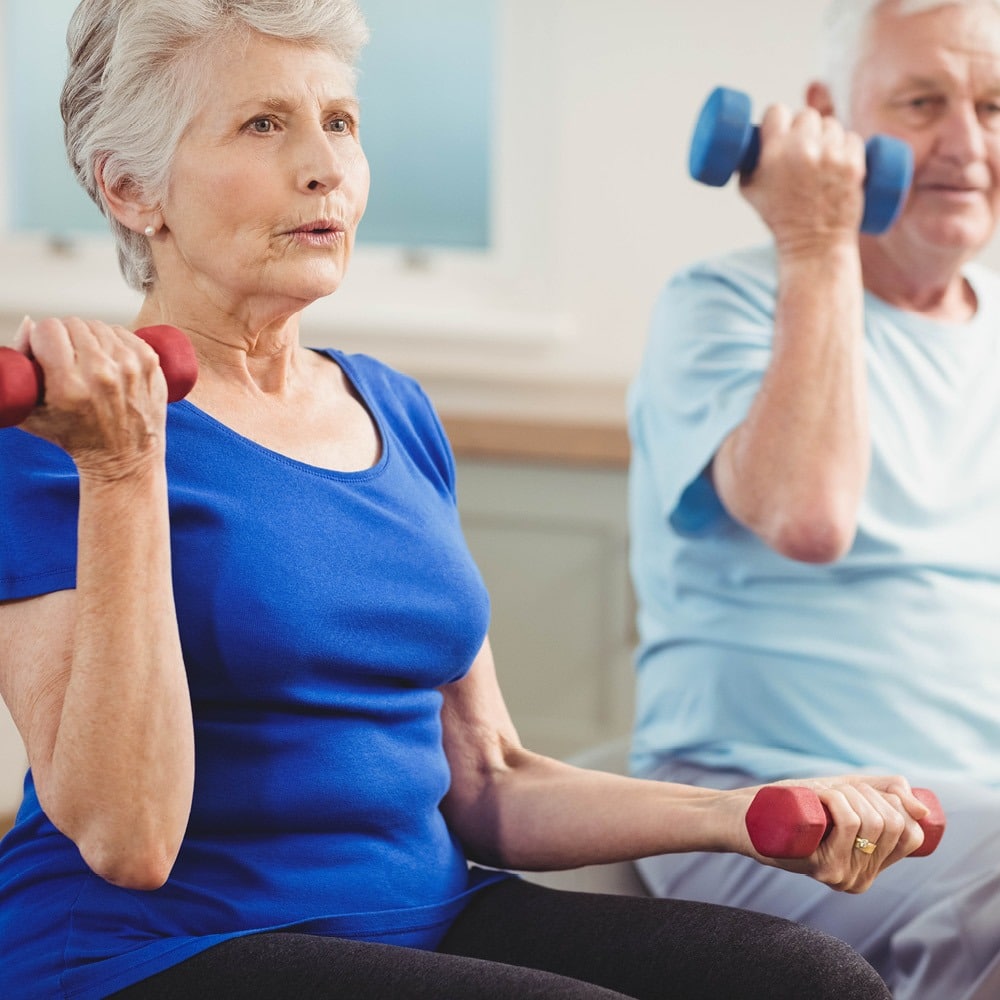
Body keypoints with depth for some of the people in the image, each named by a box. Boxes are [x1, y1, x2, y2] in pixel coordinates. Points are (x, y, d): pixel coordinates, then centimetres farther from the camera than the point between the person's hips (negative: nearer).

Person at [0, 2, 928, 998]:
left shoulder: (395, 412, 12)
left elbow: (484, 783, 14)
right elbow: (126, 841, -17)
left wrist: (740, 816, -1)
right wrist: (122, 471, -21)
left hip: (429, 915, 6)